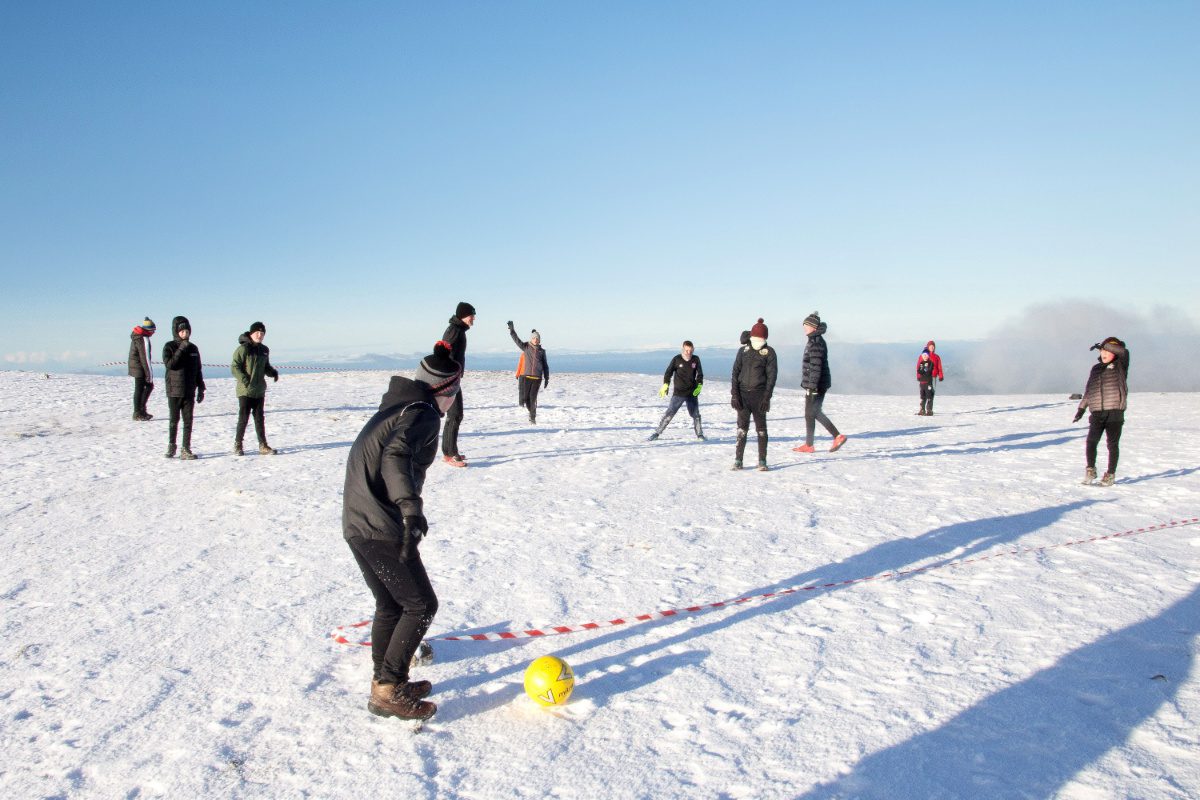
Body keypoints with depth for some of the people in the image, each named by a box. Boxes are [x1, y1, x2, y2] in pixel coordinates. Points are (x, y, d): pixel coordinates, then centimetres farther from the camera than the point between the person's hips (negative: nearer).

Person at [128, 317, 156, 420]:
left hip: (134, 366, 9)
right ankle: (138, 414, 5)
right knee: (139, 390, -2)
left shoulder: (136, 336, 12)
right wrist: (149, 374, -17)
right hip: (140, 368, -9)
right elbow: (145, 358, -21)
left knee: (149, 386, 16)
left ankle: (141, 410, 18)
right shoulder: (144, 339, -19)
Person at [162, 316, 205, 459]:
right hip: (174, 390, -3)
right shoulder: (169, 347, -2)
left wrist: (201, 389, 11)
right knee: (174, 421, 6)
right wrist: (181, 349, -20)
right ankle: (171, 446, 22)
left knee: (188, 421, 1)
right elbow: (169, 364, -18)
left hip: (189, 392, 3)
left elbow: (198, 370, 14)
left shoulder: (193, 348, 10)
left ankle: (186, 450, 4)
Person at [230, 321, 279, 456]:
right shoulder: (243, 349, -10)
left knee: (259, 418, 10)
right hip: (245, 390, -6)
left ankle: (263, 446, 13)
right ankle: (238, 445, 11)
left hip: (259, 390, 6)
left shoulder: (264, 350, 11)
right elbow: (234, 367, -12)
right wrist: (244, 380, -21)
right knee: (243, 418, -2)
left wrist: (273, 372, 2)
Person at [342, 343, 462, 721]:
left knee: (390, 605, 20)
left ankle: (385, 682, 29)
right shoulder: (423, 414, -11)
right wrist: (411, 509, -42)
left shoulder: (392, 409, 18)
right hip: (383, 529, -9)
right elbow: (396, 455, -30)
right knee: (421, 605, 2)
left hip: (356, 525, 9)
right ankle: (388, 690, 3)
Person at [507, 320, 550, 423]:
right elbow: (517, 340, -6)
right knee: (523, 398, -5)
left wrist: (547, 378, 6)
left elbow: (545, 366, 11)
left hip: (537, 378, 0)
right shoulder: (525, 348, 6)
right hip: (526, 376, 0)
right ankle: (531, 411, 22)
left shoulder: (542, 351, 9)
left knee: (533, 398, -3)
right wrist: (511, 330, -18)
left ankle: (532, 418, 10)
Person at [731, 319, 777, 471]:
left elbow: (772, 375, -4)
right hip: (743, 393, 2)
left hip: (759, 394, -2)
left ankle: (762, 461, 8)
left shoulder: (769, 352, 0)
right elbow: (736, 372, 5)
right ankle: (738, 460, 5)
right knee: (742, 427, 2)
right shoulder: (743, 350, 7)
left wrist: (767, 397, -12)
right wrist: (734, 394, -4)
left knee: (761, 427, 3)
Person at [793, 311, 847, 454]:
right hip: (819, 385, 10)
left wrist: (812, 386, -24)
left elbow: (816, 367, -23)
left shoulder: (816, 343, -17)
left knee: (809, 414, 0)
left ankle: (808, 445, 8)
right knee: (816, 413, 16)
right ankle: (837, 436, 16)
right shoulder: (816, 341, 15)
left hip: (815, 385, -10)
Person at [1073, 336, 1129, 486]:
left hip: (1115, 413, -3)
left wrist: (1103, 345, -13)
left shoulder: (1120, 366, 2)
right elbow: (1088, 390, 21)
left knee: (1112, 444, 3)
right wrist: (1081, 408, 19)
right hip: (1097, 413, 3)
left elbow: (1123, 351, -19)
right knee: (1091, 442, -7)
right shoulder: (1096, 368, 16)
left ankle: (1110, 474, 13)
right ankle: (1090, 470, 11)